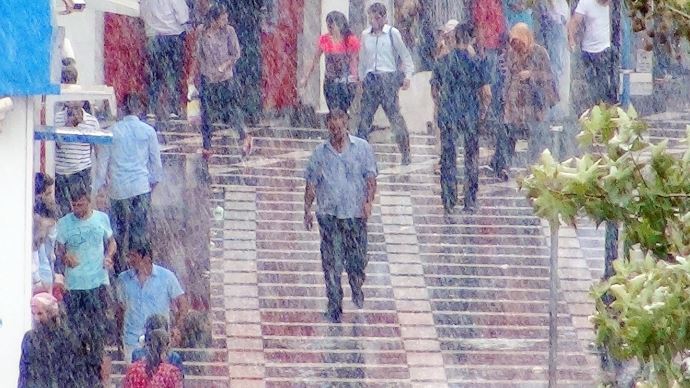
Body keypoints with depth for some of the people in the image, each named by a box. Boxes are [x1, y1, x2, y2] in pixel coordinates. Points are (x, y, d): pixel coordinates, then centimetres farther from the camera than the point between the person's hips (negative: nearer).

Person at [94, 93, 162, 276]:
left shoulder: (113, 131, -3)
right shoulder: (148, 131, -3)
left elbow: (103, 158, 3)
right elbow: (156, 159, 6)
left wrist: (100, 183, 14)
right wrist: (154, 179, 23)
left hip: (118, 186, 0)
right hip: (141, 185, 0)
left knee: (120, 228, 11)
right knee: (141, 227, 5)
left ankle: (119, 266, 16)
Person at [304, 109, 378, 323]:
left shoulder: (362, 148, 5)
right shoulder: (320, 153, 9)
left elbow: (370, 177, 2)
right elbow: (311, 183, 11)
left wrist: (368, 201, -13)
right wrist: (307, 209, 3)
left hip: (355, 214, -1)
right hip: (329, 214, 1)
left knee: (357, 257, 0)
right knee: (331, 262, -3)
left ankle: (357, 289, 31)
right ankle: (334, 307, 1)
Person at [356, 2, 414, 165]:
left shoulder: (392, 33, 1)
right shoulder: (365, 35, 11)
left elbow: (404, 55, 4)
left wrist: (408, 75, -6)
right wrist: (361, 78, 16)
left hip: (388, 77, -4)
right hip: (370, 79, 4)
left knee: (395, 115, -5)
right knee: (365, 116, -2)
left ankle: (406, 153, 2)